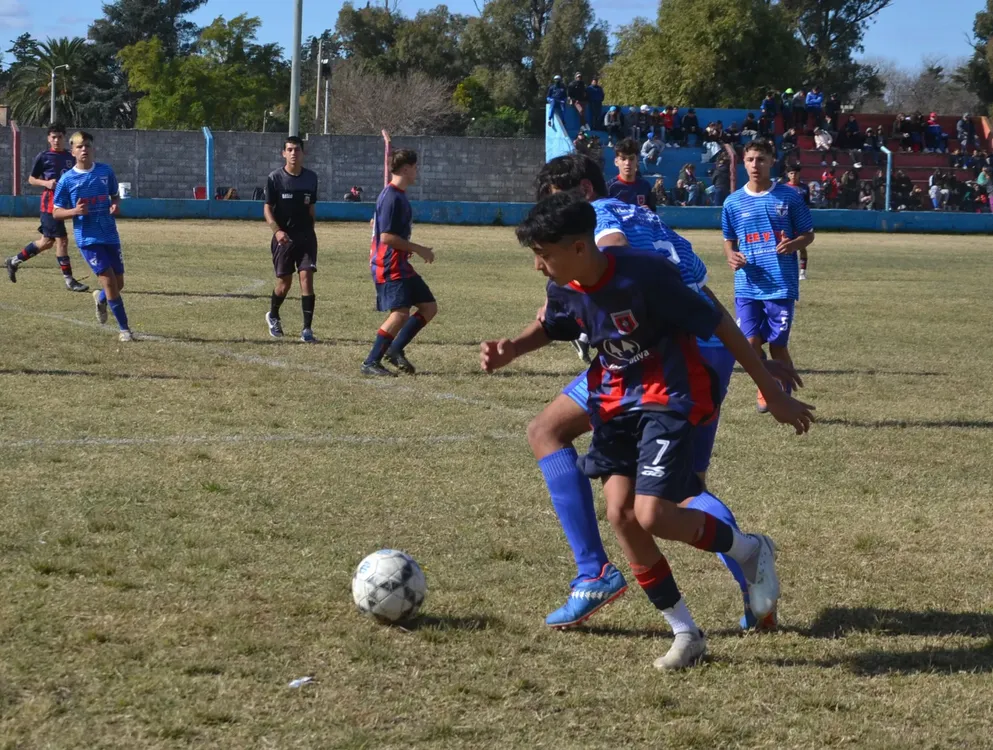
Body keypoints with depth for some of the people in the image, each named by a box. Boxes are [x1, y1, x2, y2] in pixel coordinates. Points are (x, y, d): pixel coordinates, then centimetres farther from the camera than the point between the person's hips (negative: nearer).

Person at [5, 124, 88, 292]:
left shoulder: (70, 158, 11)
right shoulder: (43, 157, -3)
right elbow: (31, 179, 3)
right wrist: (46, 183, -15)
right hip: (50, 202, -7)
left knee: (46, 241, 13)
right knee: (61, 240, -9)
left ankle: (14, 261, 30)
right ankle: (69, 280, -4)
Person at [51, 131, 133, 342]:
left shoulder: (106, 172, 3)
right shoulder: (67, 180, -4)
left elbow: (115, 195, 18)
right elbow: (56, 213, 1)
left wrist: (116, 205, -6)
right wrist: (74, 211, -20)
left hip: (110, 235, 3)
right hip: (87, 238, -3)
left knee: (118, 283, 7)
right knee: (108, 280, -12)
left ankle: (101, 299, 43)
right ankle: (124, 329, -3)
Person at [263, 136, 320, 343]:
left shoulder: (311, 177, 5)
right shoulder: (275, 178, -5)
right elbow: (267, 209, -6)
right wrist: (277, 231, -21)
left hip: (306, 236, 2)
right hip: (284, 237, -2)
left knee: (307, 276, -11)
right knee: (284, 281, 5)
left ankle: (307, 329, -11)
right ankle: (273, 316, 35)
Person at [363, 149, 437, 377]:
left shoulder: (397, 195, 15)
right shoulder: (392, 197, -16)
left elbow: (376, 224, 28)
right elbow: (387, 236, -22)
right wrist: (418, 249, -15)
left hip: (400, 265, 11)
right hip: (390, 266, -11)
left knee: (429, 307, 9)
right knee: (401, 313, -17)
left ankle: (395, 350, 9)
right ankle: (371, 363, -12)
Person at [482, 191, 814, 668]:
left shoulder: (644, 277, -27)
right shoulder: (565, 290, -6)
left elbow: (720, 325, -18)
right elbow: (551, 328, 20)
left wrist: (775, 395, -13)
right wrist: (510, 350, -3)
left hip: (670, 398, -7)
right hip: (617, 401, 7)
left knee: (650, 515, -20)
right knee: (619, 514, -5)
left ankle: (750, 551, 8)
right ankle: (685, 633, 7)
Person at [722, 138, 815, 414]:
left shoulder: (789, 197, 1)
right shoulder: (733, 202, 6)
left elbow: (808, 235, 7)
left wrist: (793, 244, -15)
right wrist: (731, 255, -6)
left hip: (781, 285, -2)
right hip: (748, 286, 2)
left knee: (778, 346, -1)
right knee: (751, 344, -5)